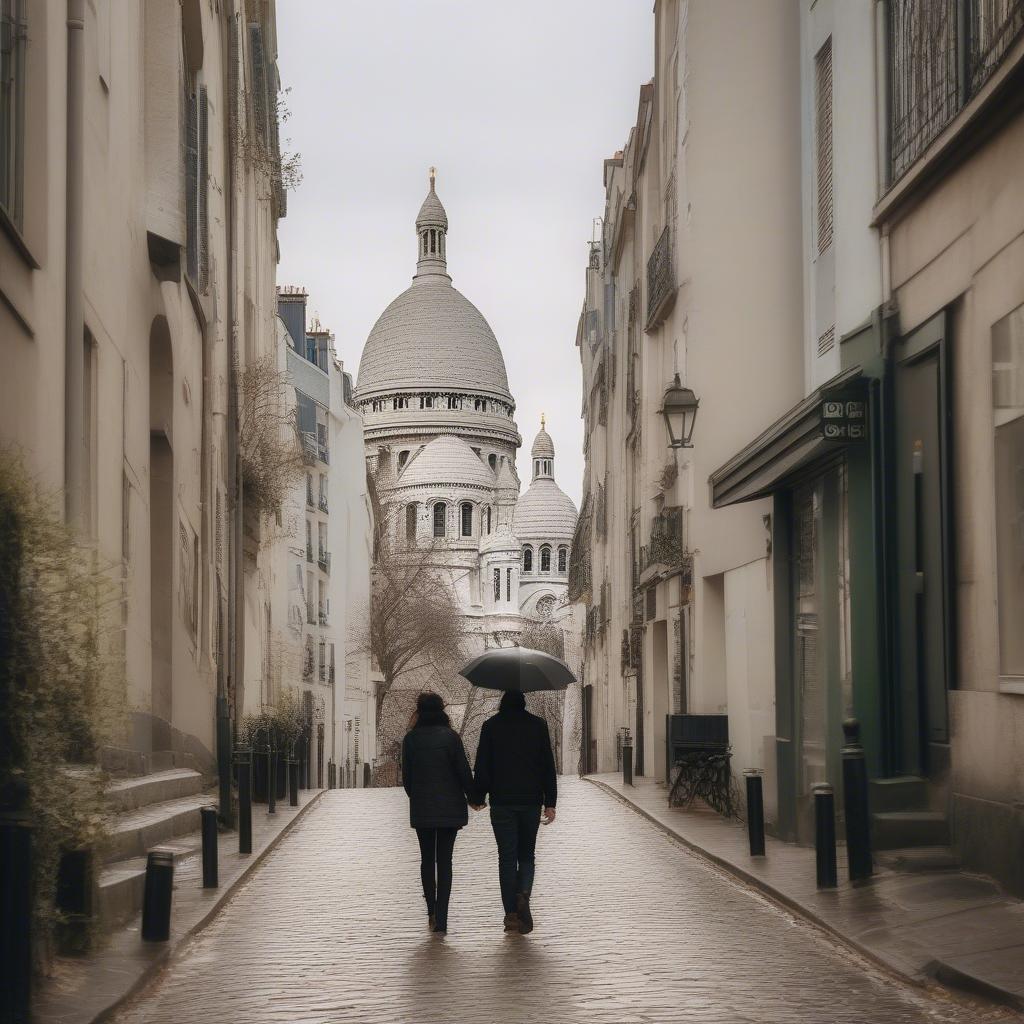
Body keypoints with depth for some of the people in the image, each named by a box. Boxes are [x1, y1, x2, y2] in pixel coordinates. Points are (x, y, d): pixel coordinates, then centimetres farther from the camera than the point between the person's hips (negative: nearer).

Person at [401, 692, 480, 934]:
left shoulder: (411, 739, -2)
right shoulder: (450, 737, -6)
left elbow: (406, 775, 2)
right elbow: (463, 771, -6)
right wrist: (472, 796, 8)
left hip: (421, 808, 1)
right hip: (449, 808, -1)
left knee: (427, 859, 15)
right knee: (444, 860, 2)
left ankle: (432, 912, 13)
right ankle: (441, 919, -5)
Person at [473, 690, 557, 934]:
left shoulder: (491, 726, 1)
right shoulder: (538, 725, 4)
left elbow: (482, 765, -1)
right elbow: (548, 765, 1)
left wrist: (478, 797, 8)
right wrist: (550, 803, 3)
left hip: (501, 802, -1)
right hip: (531, 801, 1)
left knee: (507, 857, 3)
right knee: (527, 855, 12)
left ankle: (511, 914, -1)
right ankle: (524, 895, -15)